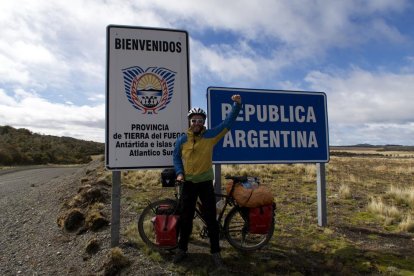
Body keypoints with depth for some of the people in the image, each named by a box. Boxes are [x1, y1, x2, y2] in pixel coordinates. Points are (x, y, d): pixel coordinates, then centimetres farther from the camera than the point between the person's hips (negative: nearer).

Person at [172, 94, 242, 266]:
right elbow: (176, 157, 13)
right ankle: (182, 249, 29)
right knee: (186, 218, 12)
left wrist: (237, 105, -20)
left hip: (206, 183, -1)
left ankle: (215, 252, 20)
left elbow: (228, 122, -10)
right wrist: (179, 172, -1)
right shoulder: (182, 140, -2)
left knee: (211, 219, 4)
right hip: (188, 183, 2)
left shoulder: (210, 136, -6)